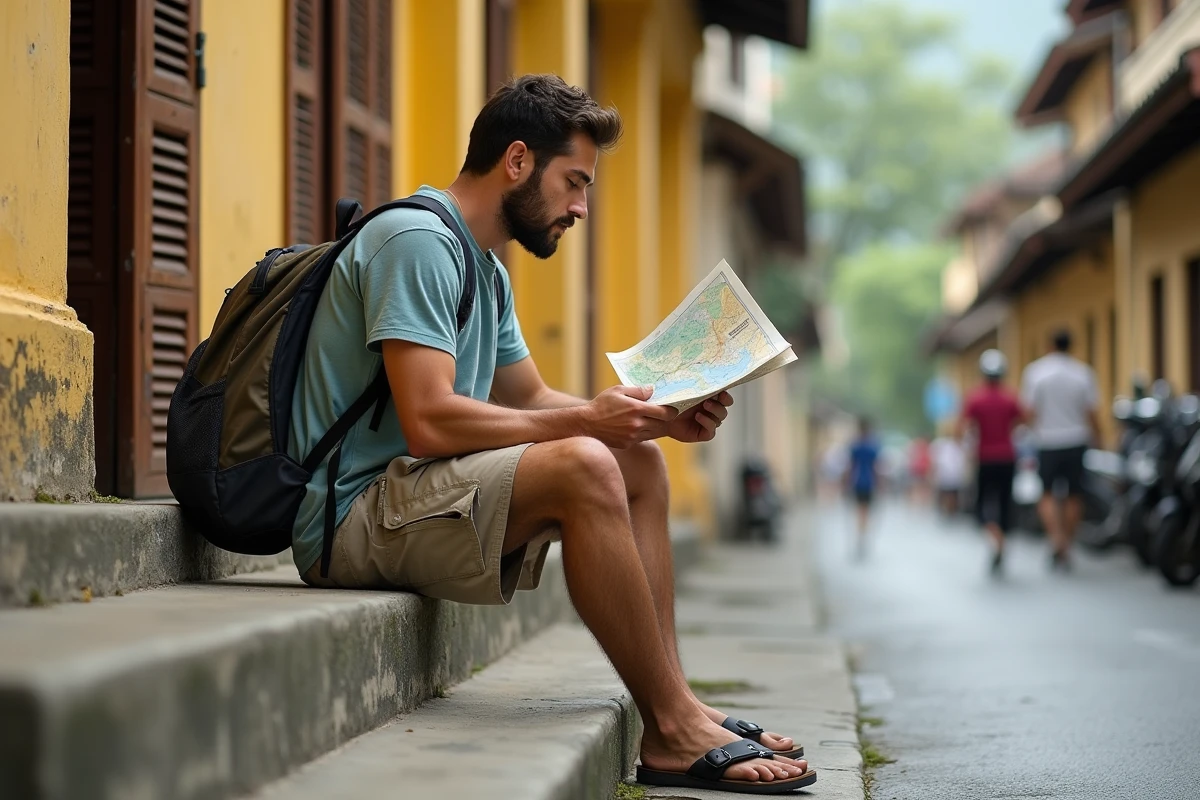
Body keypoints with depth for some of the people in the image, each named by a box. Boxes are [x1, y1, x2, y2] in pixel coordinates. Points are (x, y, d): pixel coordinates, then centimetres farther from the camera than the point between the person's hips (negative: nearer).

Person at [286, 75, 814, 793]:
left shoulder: (486, 271, 18)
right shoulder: (417, 242, -15)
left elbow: (532, 397, 21)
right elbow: (429, 423, -25)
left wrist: (661, 418, 6)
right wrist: (585, 422, -18)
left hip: (409, 501, 11)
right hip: (355, 516, -11)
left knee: (641, 463, 6)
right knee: (584, 466, -29)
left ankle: (676, 711, -3)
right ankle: (675, 732, -21)